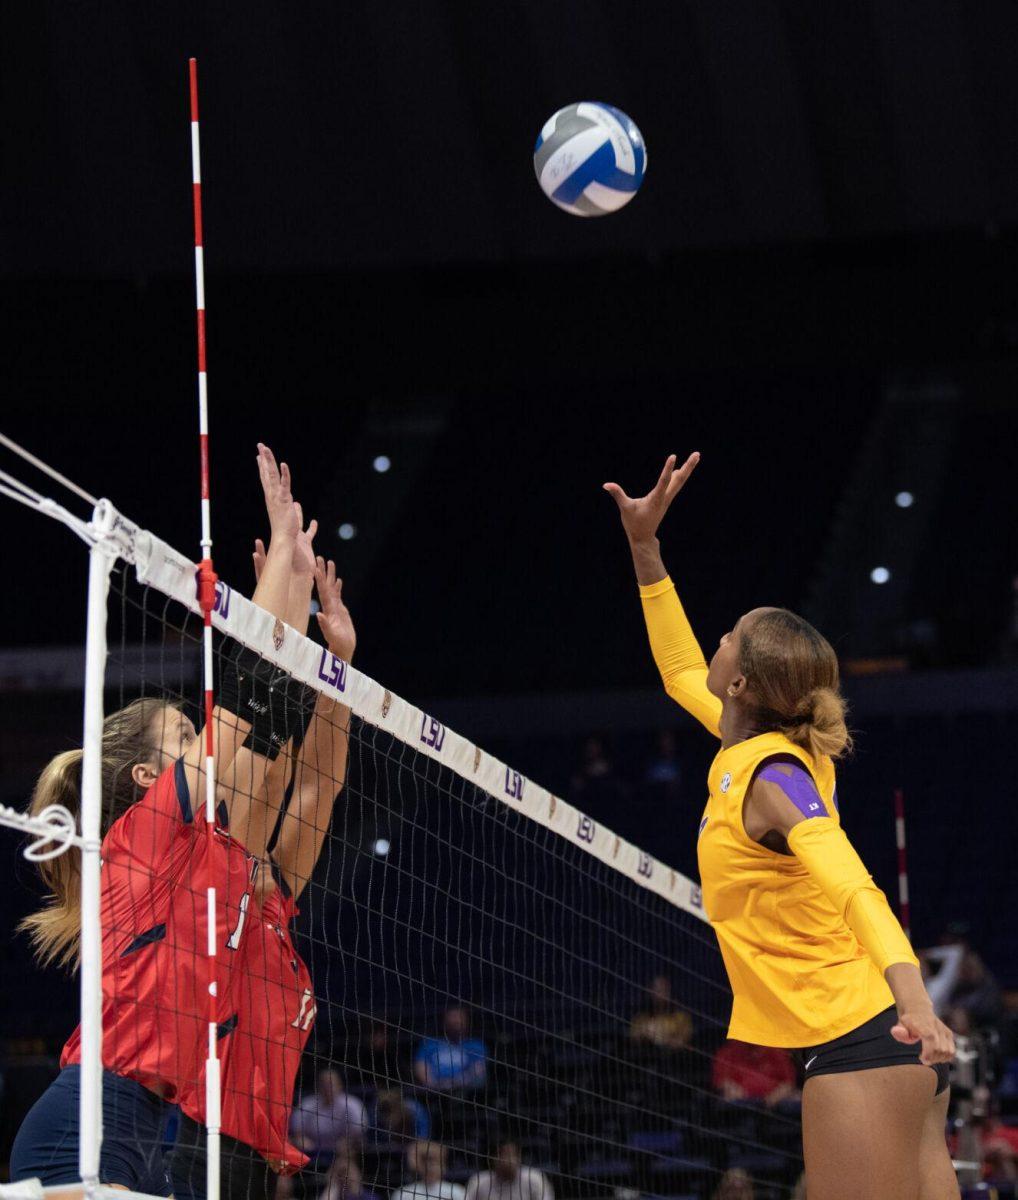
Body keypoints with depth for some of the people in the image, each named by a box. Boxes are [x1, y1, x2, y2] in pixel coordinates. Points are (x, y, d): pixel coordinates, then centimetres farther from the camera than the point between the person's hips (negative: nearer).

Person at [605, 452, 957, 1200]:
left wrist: (914, 1003, -43)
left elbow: (856, 891, -29)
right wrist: (644, 548, 28)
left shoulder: (770, 776, -14)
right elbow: (682, 673, 31)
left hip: (860, 1042, -9)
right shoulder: (764, 748, 12)